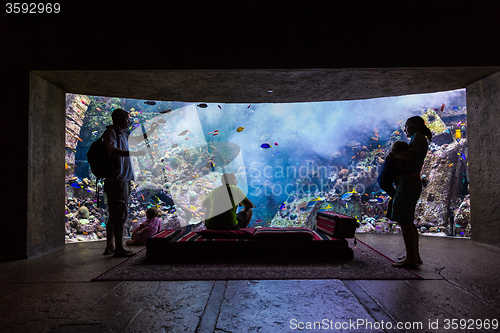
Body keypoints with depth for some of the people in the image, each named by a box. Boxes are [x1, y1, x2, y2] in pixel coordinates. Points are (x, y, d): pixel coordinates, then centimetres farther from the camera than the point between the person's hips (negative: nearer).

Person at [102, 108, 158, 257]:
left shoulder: (123, 134, 20)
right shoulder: (110, 131, -6)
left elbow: (135, 140, 39)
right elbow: (112, 150, -22)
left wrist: (150, 131, 38)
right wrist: (134, 153, -28)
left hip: (123, 179, 10)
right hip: (117, 179, -10)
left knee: (114, 214, 13)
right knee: (120, 213, -10)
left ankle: (110, 246, 21)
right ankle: (119, 248, -8)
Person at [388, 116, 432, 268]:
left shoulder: (418, 136, -4)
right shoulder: (421, 141, 24)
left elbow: (409, 155, -21)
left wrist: (393, 154, -6)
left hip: (408, 182, -10)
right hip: (413, 183, 10)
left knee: (403, 221, -10)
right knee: (407, 221, 14)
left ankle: (411, 258, -8)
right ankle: (415, 256, 20)